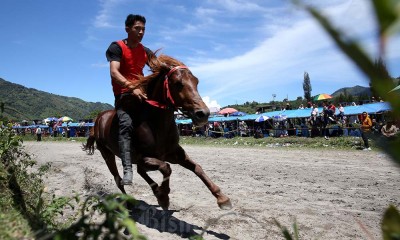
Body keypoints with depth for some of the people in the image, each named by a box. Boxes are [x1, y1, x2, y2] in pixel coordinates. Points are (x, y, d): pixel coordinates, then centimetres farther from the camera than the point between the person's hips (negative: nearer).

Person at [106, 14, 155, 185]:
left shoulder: (146, 51, 14)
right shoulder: (117, 47, -4)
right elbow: (114, 72, -18)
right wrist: (132, 88, -34)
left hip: (142, 93, 6)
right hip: (124, 95, -6)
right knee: (126, 124, -27)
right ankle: (127, 169, -33)